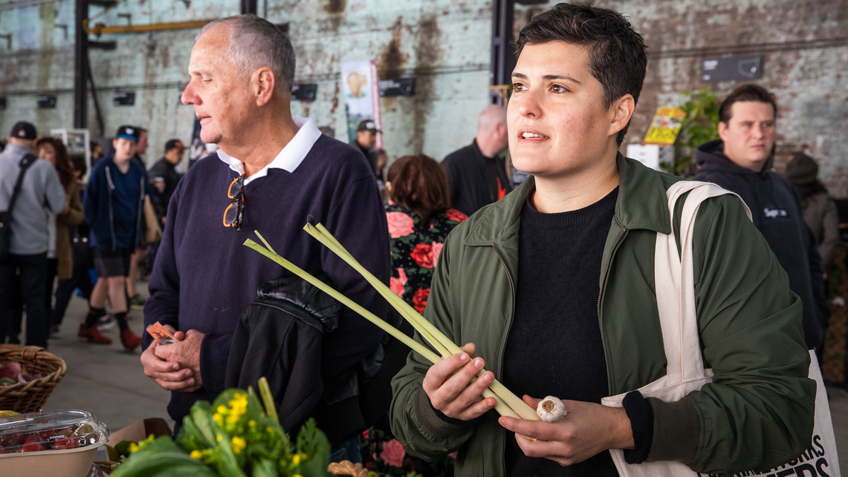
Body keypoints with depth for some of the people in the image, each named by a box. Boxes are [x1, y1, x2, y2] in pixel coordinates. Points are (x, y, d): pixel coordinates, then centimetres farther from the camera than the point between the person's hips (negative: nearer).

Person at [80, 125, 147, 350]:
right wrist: (96, 227, -7)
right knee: (117, 281, -10)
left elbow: (142, 203, 16)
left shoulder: (138, 172, 8)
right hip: (106, 236, -6)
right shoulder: (102, 169, -8)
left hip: (127, 236, 6)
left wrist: (138, 234, 12)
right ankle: (125, 332, -7)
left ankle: (88, 327, 24)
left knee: (105, 280, 13)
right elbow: (89, 200, -4)